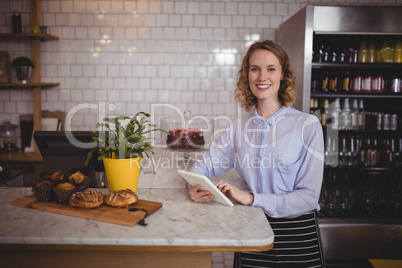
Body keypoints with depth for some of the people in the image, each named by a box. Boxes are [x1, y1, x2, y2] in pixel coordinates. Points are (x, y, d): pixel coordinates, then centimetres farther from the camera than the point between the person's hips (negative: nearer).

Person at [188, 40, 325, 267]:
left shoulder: (307, 125, -11)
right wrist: (195, 187, -15)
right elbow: (205, 166, 8)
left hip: (297, 233, -2)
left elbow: (309, 196, -13)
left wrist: (251, 198, -21)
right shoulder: (238, 125, 2)